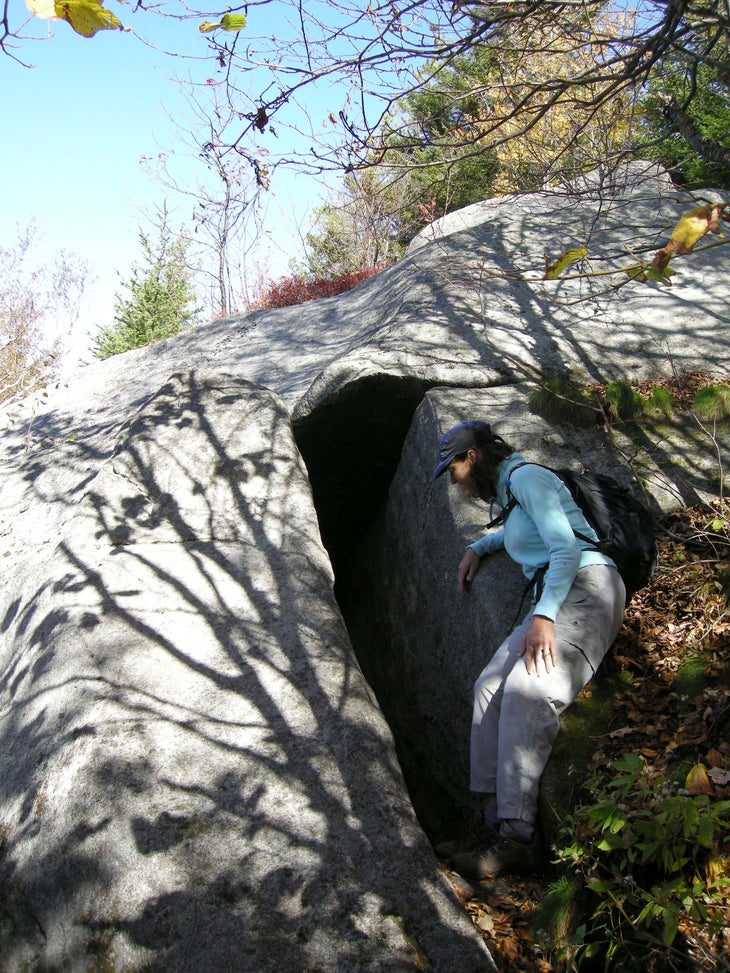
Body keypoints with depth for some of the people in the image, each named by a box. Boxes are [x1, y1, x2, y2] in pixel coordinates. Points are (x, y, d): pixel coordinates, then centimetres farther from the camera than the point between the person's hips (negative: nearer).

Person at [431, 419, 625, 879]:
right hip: (556, 600, 10)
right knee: (491, 686, -6)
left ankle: (518, 838, -26)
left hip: (586, 589, -10)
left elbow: (567, 546, -15)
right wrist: (477, 548, 32)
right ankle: (496, 823, -8)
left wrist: (543, 615, -24)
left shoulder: (526, 475, -4)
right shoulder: (509, 491, 25)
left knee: (526, 693, -26)